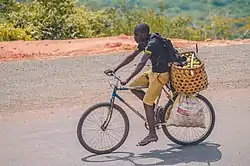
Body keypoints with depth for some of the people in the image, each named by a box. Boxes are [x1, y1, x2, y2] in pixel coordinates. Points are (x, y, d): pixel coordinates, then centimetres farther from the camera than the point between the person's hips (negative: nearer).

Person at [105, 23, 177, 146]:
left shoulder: (152, 44, -25)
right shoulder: (144, 42, 4)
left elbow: (141, 64, -32)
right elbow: (131, 57, 9)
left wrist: (127, 80, -35)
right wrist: (114, 70, 4)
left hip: (161, 74, -9)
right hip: (154, 71, 9)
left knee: (147, 102, -9)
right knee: (134, 87, 4)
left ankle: (152, 134, -3)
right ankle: (153, 107, 15)